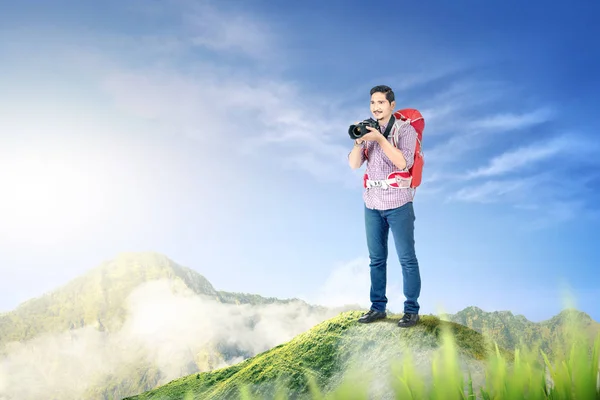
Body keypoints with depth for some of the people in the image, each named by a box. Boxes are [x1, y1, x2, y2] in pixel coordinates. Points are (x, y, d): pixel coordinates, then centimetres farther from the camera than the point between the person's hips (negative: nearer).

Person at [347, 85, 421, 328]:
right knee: (376, 258, 10)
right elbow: (354, 164, 2)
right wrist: (359, 141, -14)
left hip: (398, 204, -5)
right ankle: (377, 307, 19)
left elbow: (403, 162, -17)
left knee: (407, 258, 0)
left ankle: (411, 310, 7)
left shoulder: (405, 129, -4)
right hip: (372, 204, 5)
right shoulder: (368, 130, 10)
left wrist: (380, 138, -21)